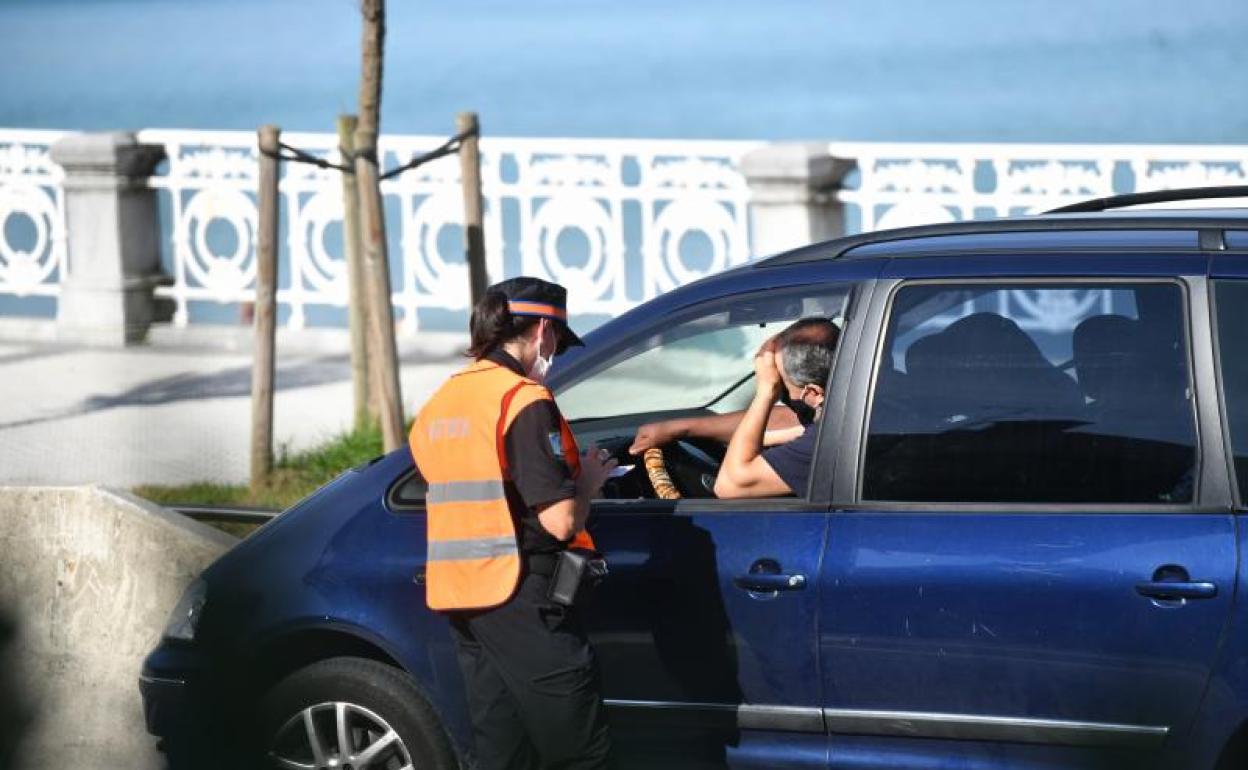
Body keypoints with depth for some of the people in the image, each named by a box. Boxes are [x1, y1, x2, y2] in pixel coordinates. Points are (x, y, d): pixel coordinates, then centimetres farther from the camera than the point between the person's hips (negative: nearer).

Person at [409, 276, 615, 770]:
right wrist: (589, 481, 3)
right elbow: (561, 521, -17)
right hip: (521, 599, -8)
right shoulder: (524, 401, -12)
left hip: (458, 598, 8)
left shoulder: (440, 403, 13)